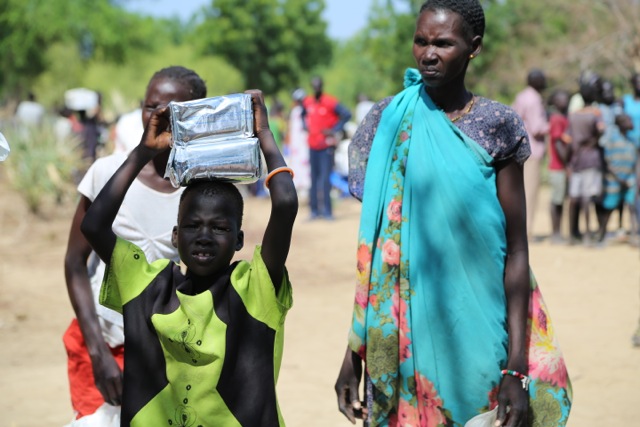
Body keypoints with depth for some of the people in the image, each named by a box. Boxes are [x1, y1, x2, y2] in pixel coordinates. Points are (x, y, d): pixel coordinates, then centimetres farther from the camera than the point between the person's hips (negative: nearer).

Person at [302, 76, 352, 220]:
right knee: (314, 179, 9)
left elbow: (347, 114, -13)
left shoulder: (330, 102, -11)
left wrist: (335, 130, -14)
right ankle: (315, 210, 15)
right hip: (312, 145, 6)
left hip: (326, 145, -6)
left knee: (325, 178, -9)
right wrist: (306, 126, 12)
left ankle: (327, 211, -6)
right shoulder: (307, 102, 7)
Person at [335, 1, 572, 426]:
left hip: (480, 329, -1)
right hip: (408, 331, 1)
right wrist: (353, 353, 0)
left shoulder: (496, 126, -4)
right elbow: (372, 246, 4)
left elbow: (516, 251, -5)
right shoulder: (389, 120, 1)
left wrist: (517, 369, -11)